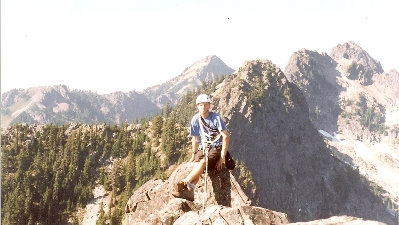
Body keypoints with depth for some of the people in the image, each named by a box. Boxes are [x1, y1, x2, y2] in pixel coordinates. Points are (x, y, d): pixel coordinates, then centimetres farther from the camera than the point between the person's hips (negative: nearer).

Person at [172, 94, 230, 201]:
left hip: (216, 149, -4)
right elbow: (195, 138, 14)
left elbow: (226, 136, -12)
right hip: (203, 149, 4)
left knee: (203, 162, -33)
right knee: (196, 165, -27)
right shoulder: (195, 119, 3)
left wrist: (222, 157, -15)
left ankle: (185, 183, -45)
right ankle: (189, 192, -44)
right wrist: (194, 154, 13)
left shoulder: (216, 118, -10)